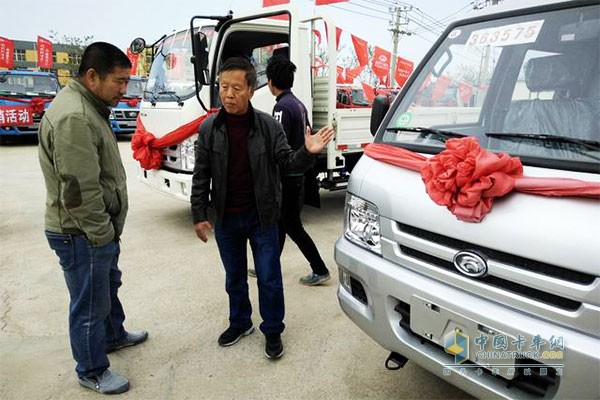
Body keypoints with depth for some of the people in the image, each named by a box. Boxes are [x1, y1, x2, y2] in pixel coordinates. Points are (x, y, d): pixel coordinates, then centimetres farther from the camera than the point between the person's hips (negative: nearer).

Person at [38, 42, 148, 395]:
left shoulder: (89, 108, 10)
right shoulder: (73, 117, -24)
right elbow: (79, 189, -27)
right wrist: (102, 232, -17)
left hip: (100, 229, 10)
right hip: (82, 234, -10)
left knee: (109, 286, 27)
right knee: (90, 304, 7)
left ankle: (113, 335, 50)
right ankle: (92, 372, 26)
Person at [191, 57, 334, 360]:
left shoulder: (268, 125, -7)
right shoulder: (209, 128, -3)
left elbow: (288, 163, -5)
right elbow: (201, 176, 0)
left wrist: (307, 152, -27)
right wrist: (199, 215, -2)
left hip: (261, 216, -2)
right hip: (226, 218, 2)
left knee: (269, 278, 8)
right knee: (234, 277, 18)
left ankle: (272, 330, 28)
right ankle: (240, 323, 40)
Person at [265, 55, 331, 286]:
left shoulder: (282, 107, -18)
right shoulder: (299, 104, 11)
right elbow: (306, 138, 17)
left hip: (286, 178, -10)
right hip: (297, 174, 10)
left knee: (292, 225, 1)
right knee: (280, 222, 17)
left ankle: (320, 270, 11)